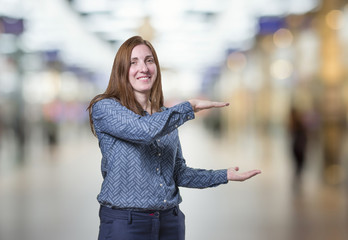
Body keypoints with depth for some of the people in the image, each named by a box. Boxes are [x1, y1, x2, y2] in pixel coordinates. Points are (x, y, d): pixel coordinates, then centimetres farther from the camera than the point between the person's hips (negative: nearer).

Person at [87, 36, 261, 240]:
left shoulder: (167, 117, 12)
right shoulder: (104, 108, -6)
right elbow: (144, 130, -24)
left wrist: (225, 175, 10)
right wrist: (190, 106, -15)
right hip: (125, 223, -5)